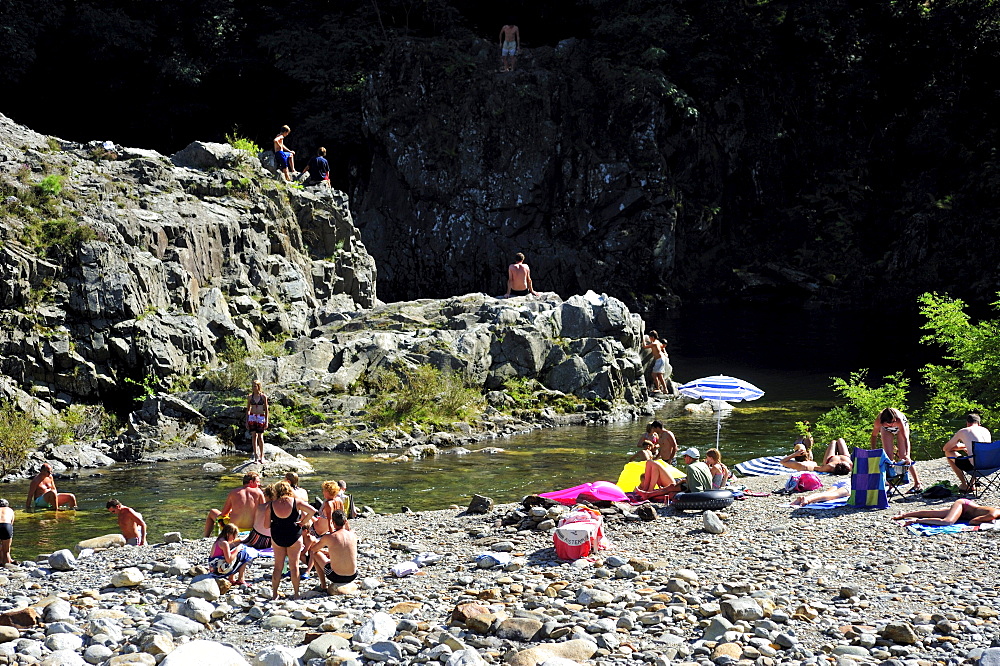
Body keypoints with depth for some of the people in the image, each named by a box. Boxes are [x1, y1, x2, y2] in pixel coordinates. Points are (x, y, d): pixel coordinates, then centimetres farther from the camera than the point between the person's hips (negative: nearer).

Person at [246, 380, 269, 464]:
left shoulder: (263, 397, -1)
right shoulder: (250, 397, 4)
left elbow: (266, 410, 2)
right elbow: (248, 409, 9)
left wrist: (266, 421, -2)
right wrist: (246, 421, 5)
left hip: (261, 418, -2)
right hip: (252, 417, 2)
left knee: (260, 437, -2)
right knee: (253, 436, -1)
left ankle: (261, 456, 10)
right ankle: (256, 457, 2)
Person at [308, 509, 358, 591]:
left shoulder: (328, 537, -11)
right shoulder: (353, 535, 0)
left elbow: (313, 549, 11)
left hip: (336, 577, -4)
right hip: (353, 576, 4)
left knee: (316, 554, 18)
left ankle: (323, 584, 20)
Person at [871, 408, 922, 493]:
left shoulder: (898, 420, -44)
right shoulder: (878, 421, -38)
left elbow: (906, 438, -46)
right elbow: (874, 435, -18)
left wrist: (907, 455, -57)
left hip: (902, 426, -2)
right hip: (886, 430, 2)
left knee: (903, 456, -11)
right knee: (888, 456, -7)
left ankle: (918, 484, -4)